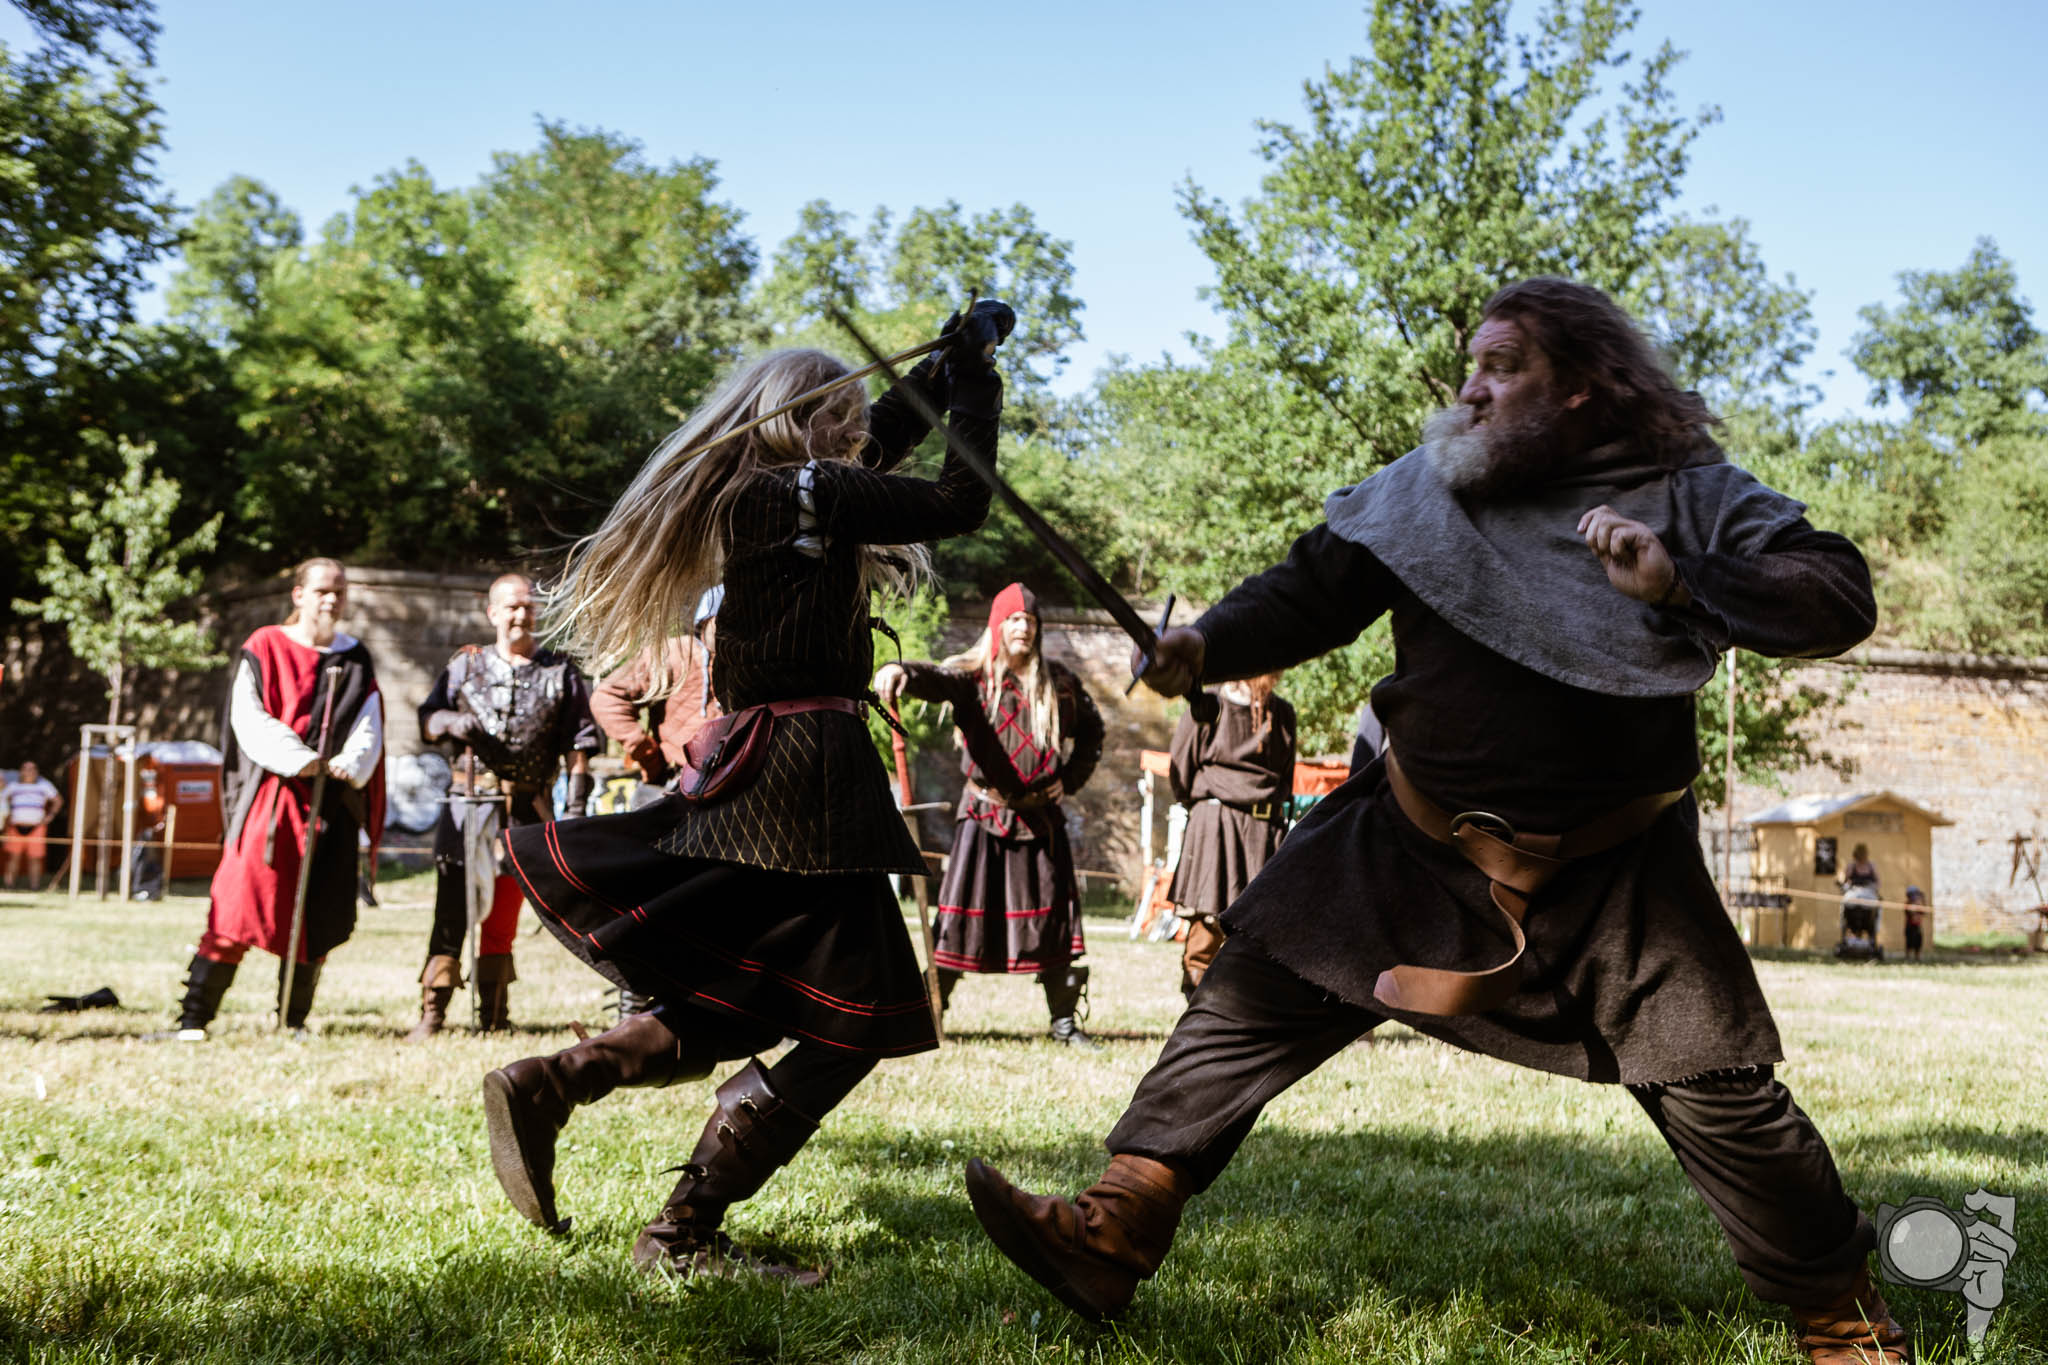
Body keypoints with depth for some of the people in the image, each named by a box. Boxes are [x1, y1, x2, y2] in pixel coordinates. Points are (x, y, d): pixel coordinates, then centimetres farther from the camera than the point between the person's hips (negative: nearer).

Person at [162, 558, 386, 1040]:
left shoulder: (356, 661, 14)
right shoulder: (263, 649, 4)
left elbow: (368, 729, 5)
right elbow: (249, 720, -6)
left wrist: (351, 762, -17)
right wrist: (297, 759, -20)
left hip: (332, 801, 3)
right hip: (270, 796, -3)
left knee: (318, 917, 3)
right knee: (241, 898, -10)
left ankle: (293, 1020, 16)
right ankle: (193, 1018, -6)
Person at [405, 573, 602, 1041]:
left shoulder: (561, 672, 8)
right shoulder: (466, 664, 12)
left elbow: (578, 745, 6)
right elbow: (426, 720, 14)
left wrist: (576, 806, -2)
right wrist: (451, 722, -9)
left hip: (527, 809, 0)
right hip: (468, 804, 0)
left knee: (503, 915, 6)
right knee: (452, 908, -7)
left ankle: (493, 1015, 14)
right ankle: (432, 1014, -5)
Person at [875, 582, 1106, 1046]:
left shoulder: (1059, 682, 6)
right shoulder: (973, 674, -4)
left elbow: (1091, 729, 21)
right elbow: (935, 679, -26)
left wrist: (1071, 778, 7)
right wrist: (900, 672, -49)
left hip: (1042, 816, 3)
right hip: (985, 814, -3)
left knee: (1054, 916, 5)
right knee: (960, 912, -4)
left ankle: (1064, 1020, 15)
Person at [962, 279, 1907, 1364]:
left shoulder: (1686, 496, -7)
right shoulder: (1424, 488, 2)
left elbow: (1840, 599, -13)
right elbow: (1314, 588, 5)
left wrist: (1679, 583, -29)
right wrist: (1208, 644, -14)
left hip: (1609, 877, -3)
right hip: (1413, 843, 3)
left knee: (1718, 1095, 1)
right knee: (1251, 994, -3)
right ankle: (1113, 1235, 4)